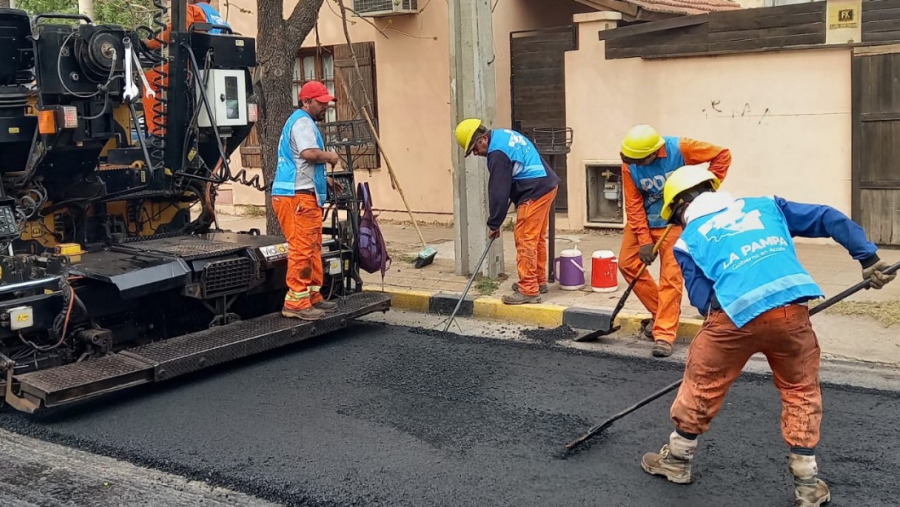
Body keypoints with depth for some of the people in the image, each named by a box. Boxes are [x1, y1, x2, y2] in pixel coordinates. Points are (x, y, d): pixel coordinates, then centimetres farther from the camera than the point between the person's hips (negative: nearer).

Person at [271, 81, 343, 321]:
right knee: (302, 249, -11)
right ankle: (296, 302, -9)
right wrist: (329, 156, -9)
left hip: (305, 195, 11)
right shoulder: (302, 121, -10)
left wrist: (324, 179, 27)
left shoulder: (305, 122, 25)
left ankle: (313, 297, 21)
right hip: (296, 196, -11)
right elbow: (309, 153, -27)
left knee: (313, 249, 14)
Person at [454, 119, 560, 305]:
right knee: (536, 239, 18)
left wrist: (494, 223, -7)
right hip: (547, 185, 11)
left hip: (535, 192, -11)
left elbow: (498, 191, -16)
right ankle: (538, 281, 27)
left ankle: (529, 290, -6)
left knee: (525, 240, -8)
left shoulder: (497, 153, -18)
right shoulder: (503, 135, 12)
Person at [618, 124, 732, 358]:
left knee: (670, 276, -9)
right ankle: (660, 312, 16)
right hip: (642, 220, 4)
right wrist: (644, 240, -17)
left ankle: (664, 334, -7)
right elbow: (633, 205, -13)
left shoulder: (679, 149, -24)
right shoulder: (629, 164, -16)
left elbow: (722, 155, -16)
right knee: (627, 263, 1)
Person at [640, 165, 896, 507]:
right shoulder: (765, 205, 25)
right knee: (801, 390, 20)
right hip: (792, 309, 2)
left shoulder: (688, 240, 18)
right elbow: (828, 219, 20)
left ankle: (677, 460, 36)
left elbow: (702, 297, 10)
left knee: (702, 384, 19)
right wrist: (868, 257, 19)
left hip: (735, 313, -2)